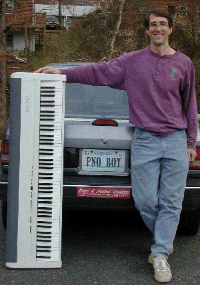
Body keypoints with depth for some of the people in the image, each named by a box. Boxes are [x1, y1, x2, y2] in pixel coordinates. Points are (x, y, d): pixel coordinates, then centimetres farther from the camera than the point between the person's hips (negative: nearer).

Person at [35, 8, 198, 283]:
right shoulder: (133, 61, 5)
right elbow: (99, 71, 3)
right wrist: (63, 73, -5)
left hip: (176, 140, 1)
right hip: (145, 141, 0)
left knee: (171, 202, -1)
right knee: (146, 201, 0)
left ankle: (160, 255, 8)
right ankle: (165, 241, 25)